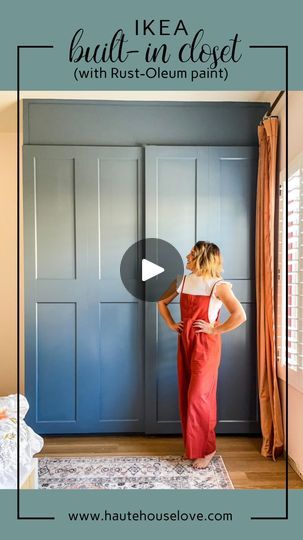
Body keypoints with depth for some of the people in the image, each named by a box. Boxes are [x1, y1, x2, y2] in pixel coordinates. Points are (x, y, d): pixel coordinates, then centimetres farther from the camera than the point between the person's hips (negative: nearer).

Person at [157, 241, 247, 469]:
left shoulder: (218, 285, -13)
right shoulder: (183, 281, 5)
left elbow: (240, 315, -23)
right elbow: (162, 302, 20)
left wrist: (216, 330, -15)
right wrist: (171, 324, 9)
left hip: (206, 345, -6)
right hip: (185, 343, 6)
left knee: (199, 397, -3)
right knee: (186, 396, 12)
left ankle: (206, 449, 16)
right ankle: (192, 447, 28)